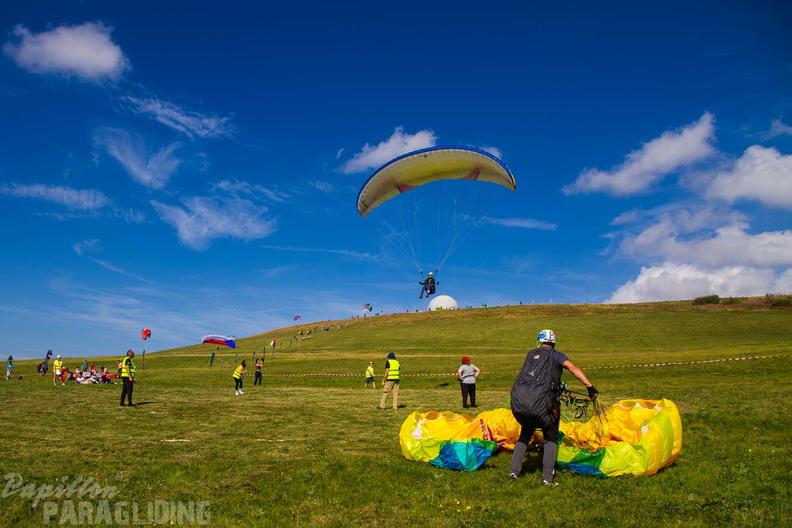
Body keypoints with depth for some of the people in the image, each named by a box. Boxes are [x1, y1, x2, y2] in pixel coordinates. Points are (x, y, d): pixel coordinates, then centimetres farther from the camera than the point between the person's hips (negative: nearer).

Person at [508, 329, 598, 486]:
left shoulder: (531, 354, 24)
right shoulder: (556, 355, 11)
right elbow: (572, 368, -7)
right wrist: (590, 387, -14)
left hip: (517, 402, 4)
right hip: (539, 403, -4)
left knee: (525, 434, 27)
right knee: (551, 439, 16)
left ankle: (514, 471, 22)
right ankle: (547, 477, 6)